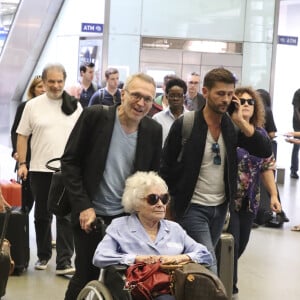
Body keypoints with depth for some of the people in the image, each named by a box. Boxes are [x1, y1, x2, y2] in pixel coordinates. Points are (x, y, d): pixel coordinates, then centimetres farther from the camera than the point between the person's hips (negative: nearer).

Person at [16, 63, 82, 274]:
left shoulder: (75, 106, 4)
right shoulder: (33, 105, 3)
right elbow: (22, 136, 4)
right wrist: (22, 163, -3)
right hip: (40, 169, 1)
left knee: (66, 216, -3)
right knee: (42, 215, 12)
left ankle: (64, 262, -1)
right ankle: (43, 255, 28)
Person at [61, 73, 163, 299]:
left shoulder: (154, 130, -1)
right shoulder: (94, 116, -10)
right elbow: (70, 162, -7)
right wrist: (84, 206, -12)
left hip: (128, 217, 2)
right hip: (91, 214, -2)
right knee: (86, 277, 6)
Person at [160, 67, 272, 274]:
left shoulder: (232, 126, 0)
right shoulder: (185, 125, -13)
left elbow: (266, 151, -8)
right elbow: (167, 167, -6)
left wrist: (241, 122, -16)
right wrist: (169, 205, -3)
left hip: (221, 207, 5)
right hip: (192, 208, -5)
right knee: (208, 266, -11)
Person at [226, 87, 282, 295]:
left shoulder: (260, 133, 6)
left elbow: (267, 166, 9)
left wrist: (273, 194, 6)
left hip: (250, 200, 6)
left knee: (241, 245, 13)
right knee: (230, 246, -2)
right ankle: (229, 287, 13)